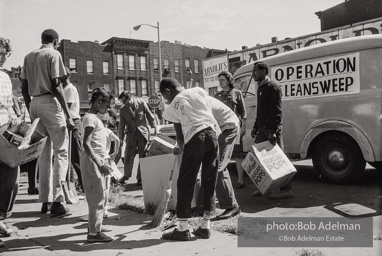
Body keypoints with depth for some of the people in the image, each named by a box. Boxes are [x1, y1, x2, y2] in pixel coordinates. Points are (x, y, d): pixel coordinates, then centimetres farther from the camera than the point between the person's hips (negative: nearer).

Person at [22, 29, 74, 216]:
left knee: (44, 154, 13)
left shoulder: (28, 57, 18)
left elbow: (24, 88, 15)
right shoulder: (54, 54, -1)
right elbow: (56, 86, -11)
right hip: (50, 102, -7)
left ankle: (45, 201, 16)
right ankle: (57, 201, -10)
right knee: (61, 152, -4)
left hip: (34, 103, 7)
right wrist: (68, 114, -11)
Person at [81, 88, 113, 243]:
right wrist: (99, 164, -26)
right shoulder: (90, 118, -13)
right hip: (92, 160, -10)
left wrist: (102, 160, 19)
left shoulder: (94, 117, 16)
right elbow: (86, 144, -22)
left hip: (97, 160, 10)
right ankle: (94, 232, -3)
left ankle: (95, 225, 27)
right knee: (97, 196, -7)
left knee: (99, 195, 16)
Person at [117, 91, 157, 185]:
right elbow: (121, 125, 6)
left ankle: (140, 177, 12)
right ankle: (126, 175, 21)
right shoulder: (123, 109, 3)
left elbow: (149, 116, 6)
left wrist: (154, 127, 7)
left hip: (143, 132, -1)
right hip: (131, 134, 1)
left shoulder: (141, 103, -1)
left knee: (143, 156, 2)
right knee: (128, 156, 0)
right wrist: (121, 138, 4)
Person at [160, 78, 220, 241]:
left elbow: (179, 133, 11)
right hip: (212, 133, 5)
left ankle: (183, 229, 9)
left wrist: (180, 148, 29)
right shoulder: (198, 91, 15)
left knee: (185, 182, 5)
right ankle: (205, 227, 19)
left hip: (194, 138, -4)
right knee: (209, 181, 10)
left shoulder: (172, 107, 7)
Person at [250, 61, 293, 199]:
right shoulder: (261, 88, 17)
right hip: (262, 130, 9)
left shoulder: (272, 87, -11)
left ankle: (286, 189, 4)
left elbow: (277, 111, -19)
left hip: (272, 130, -9)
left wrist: (273, 131, -25)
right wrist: (255, 127, 20)